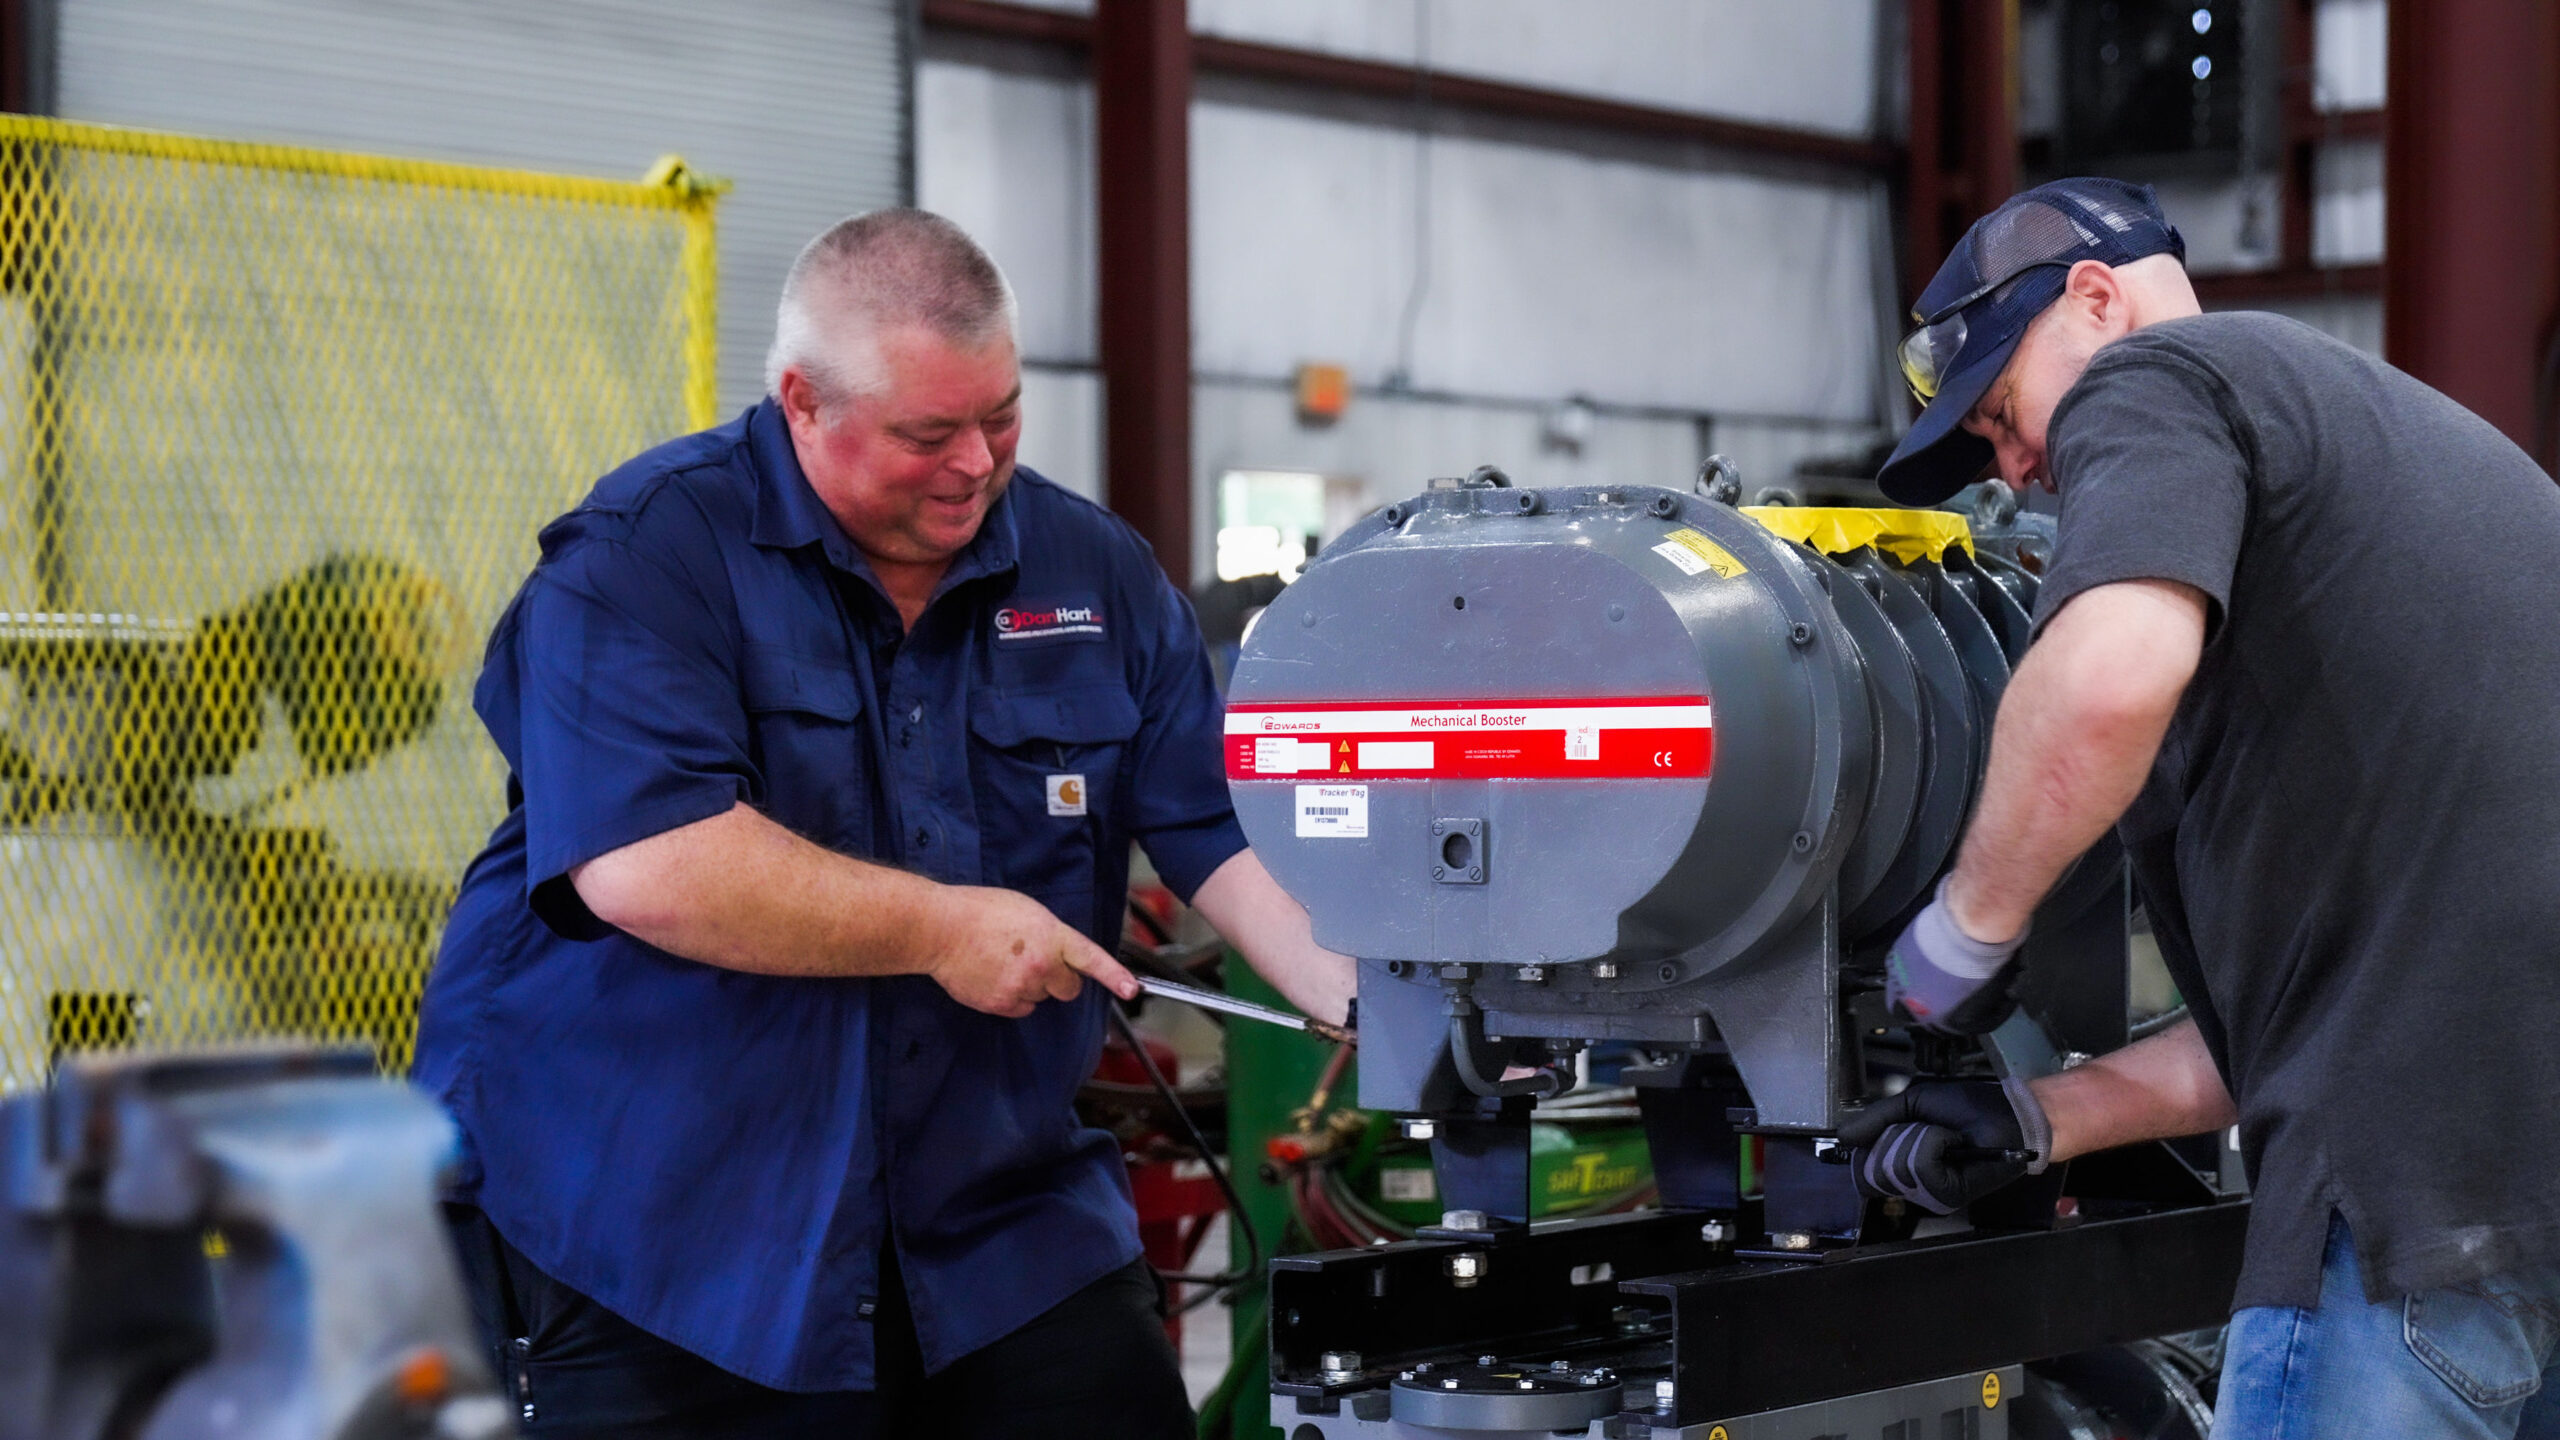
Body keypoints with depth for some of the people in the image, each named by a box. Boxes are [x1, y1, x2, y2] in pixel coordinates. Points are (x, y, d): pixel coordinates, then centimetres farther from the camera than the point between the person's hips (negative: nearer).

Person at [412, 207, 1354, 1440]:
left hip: (999, 1235, 5)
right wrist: (944, 929, -17)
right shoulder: (644, 561, -10)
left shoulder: (1098, 576, 7)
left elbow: (1236, 835, 3)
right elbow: (645, 868, -23)